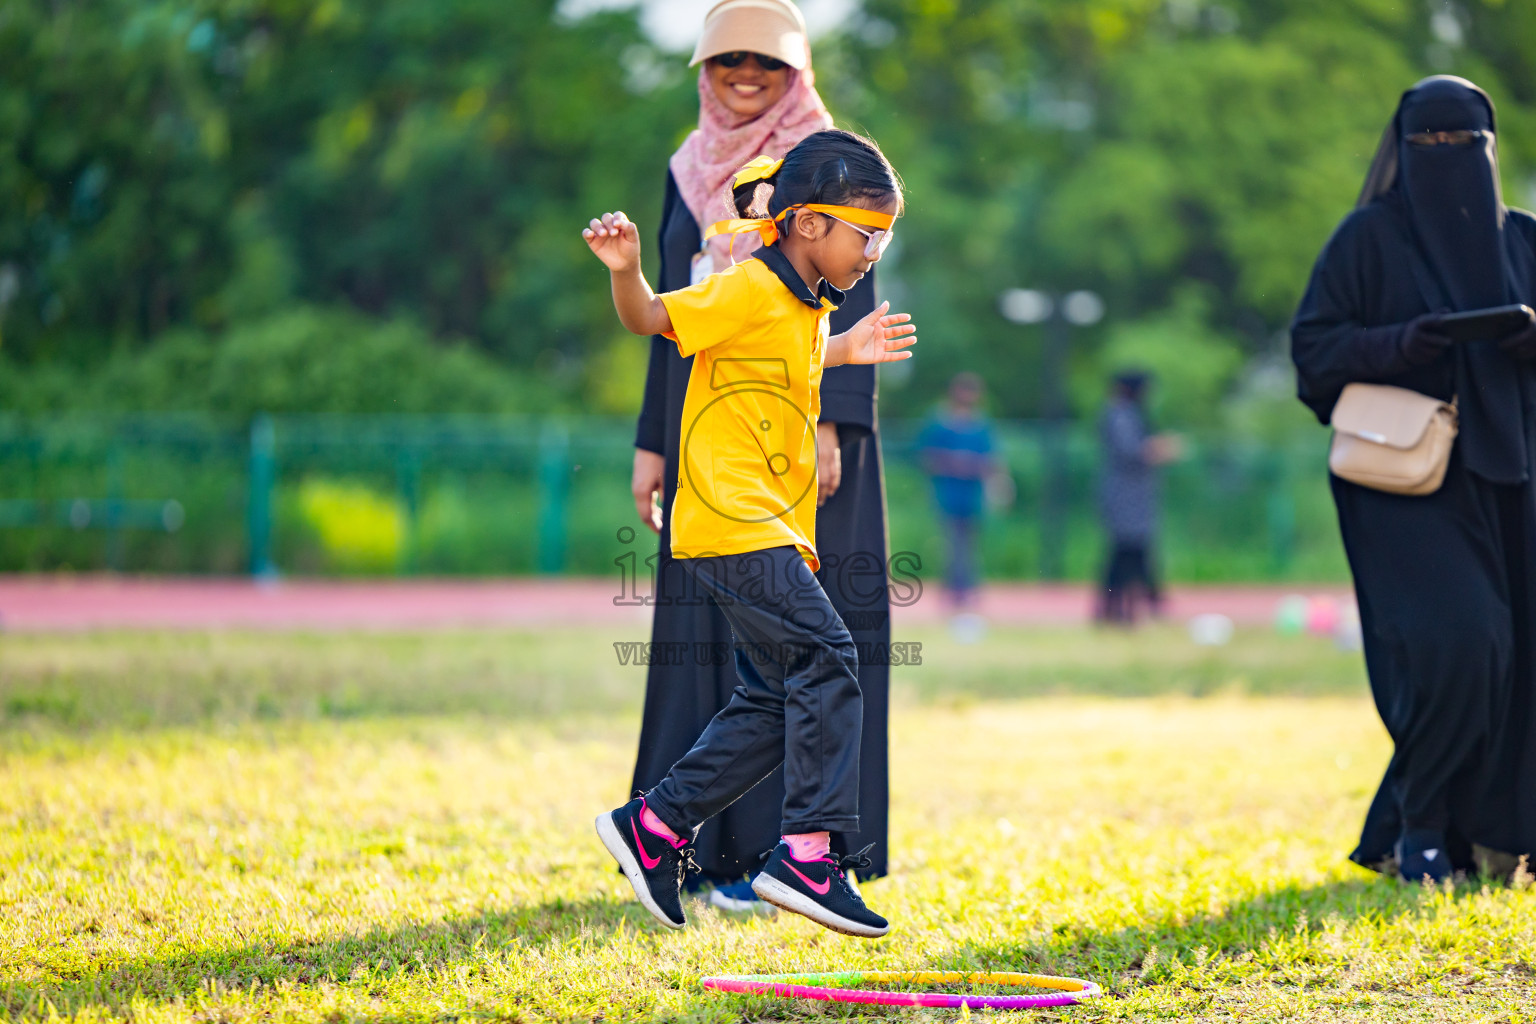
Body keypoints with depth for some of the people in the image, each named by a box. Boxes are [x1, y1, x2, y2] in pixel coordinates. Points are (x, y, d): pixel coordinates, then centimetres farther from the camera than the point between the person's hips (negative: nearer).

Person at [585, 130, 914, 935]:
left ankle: (655, 825, 15)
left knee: (776, 699, 9)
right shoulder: (749, 291, -10)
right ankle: (807, 852, -17)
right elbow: (651, 319, -14)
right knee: (824, 655, -17)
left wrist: (842, 353, 30)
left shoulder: (806, 308, 18)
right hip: (732, 521, -10)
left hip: (772, 528, 10)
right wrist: (625, 270, -33)